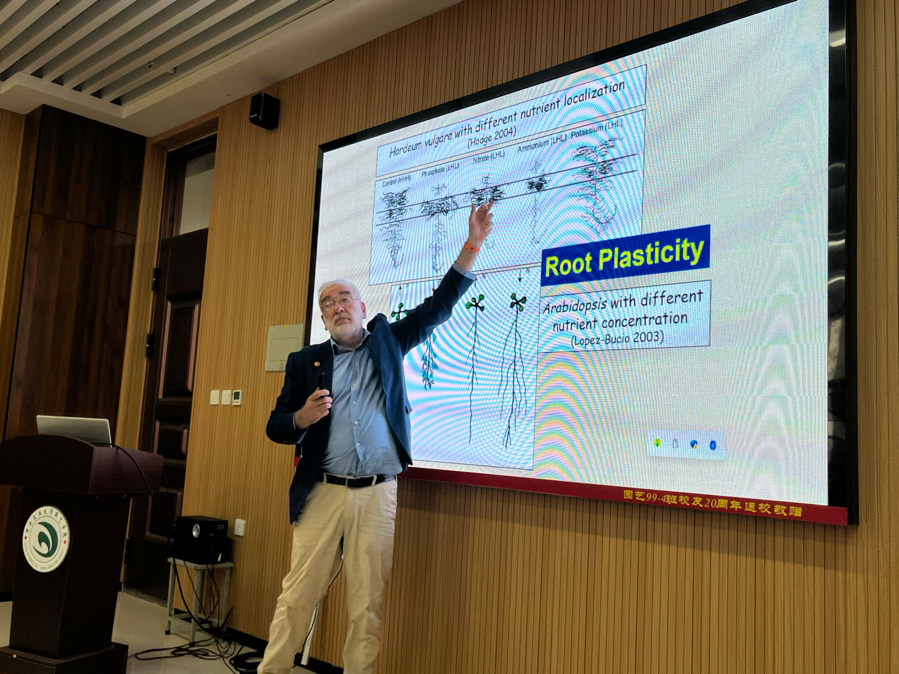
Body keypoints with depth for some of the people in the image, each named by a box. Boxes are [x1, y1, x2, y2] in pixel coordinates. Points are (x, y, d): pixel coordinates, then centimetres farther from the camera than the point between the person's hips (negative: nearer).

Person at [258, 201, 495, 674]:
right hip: (323, 493, 0)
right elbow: (275, 426, 10)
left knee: (369, 605, 4)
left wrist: (472, 245, -4)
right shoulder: (304, 361, 10)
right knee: (298, 594, 3)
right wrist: (303, 417, -14)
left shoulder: (387, 342, 12)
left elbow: (438, 307, 5)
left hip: (379, 495, 0)